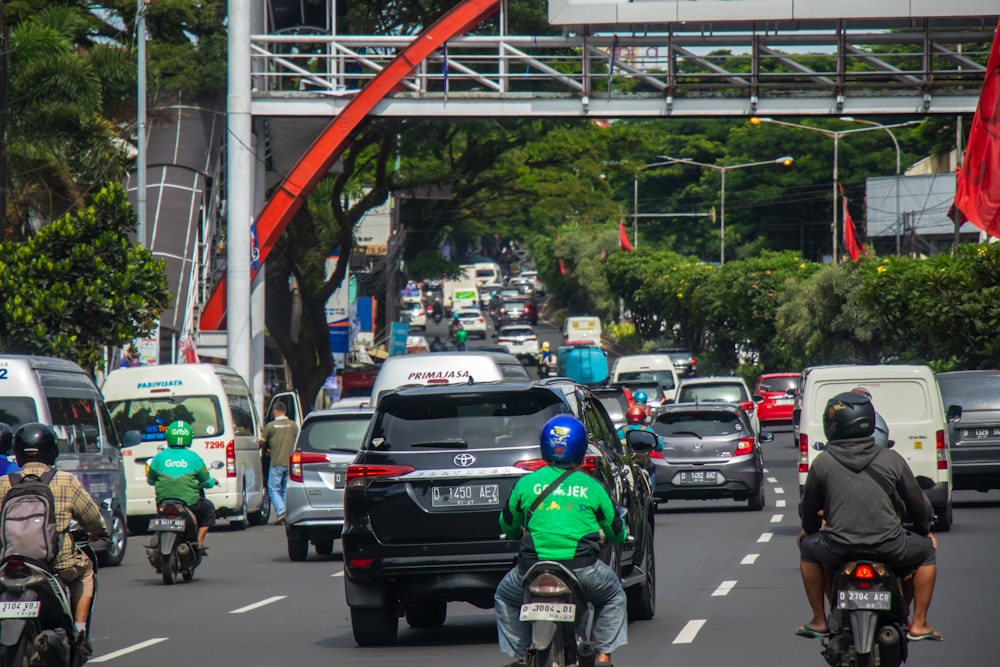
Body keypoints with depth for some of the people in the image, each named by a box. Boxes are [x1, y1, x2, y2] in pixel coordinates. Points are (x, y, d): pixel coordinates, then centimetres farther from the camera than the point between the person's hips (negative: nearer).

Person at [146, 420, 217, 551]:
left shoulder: (159, 457, 0)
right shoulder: (193, 457, -4)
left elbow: (150, 480, 12)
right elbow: (206, 481, 4)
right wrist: (212, 482, 29)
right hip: (190, 502, -3)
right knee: (208, 508, 26)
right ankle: (199, 541, 16)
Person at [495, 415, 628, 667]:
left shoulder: (526, 484, 6)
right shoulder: (592, 487, 6)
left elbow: (507, 527, 18)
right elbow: (617, 533, 14)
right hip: (583, 569, 0)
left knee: (505, 598, 30)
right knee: (613, 596, 29)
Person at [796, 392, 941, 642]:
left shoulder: (822, 463, 0)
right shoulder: (892, 460, 1)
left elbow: (809, 507, 12)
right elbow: (916, 501, 11)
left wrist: (811, 529, 35)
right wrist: (924, 529, 32)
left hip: (838, 550, 0)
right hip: (890, 549, 0)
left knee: (808, 546, 31)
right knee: (926, 551, 27)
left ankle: (819, 620, 30)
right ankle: (918, 624, 21)